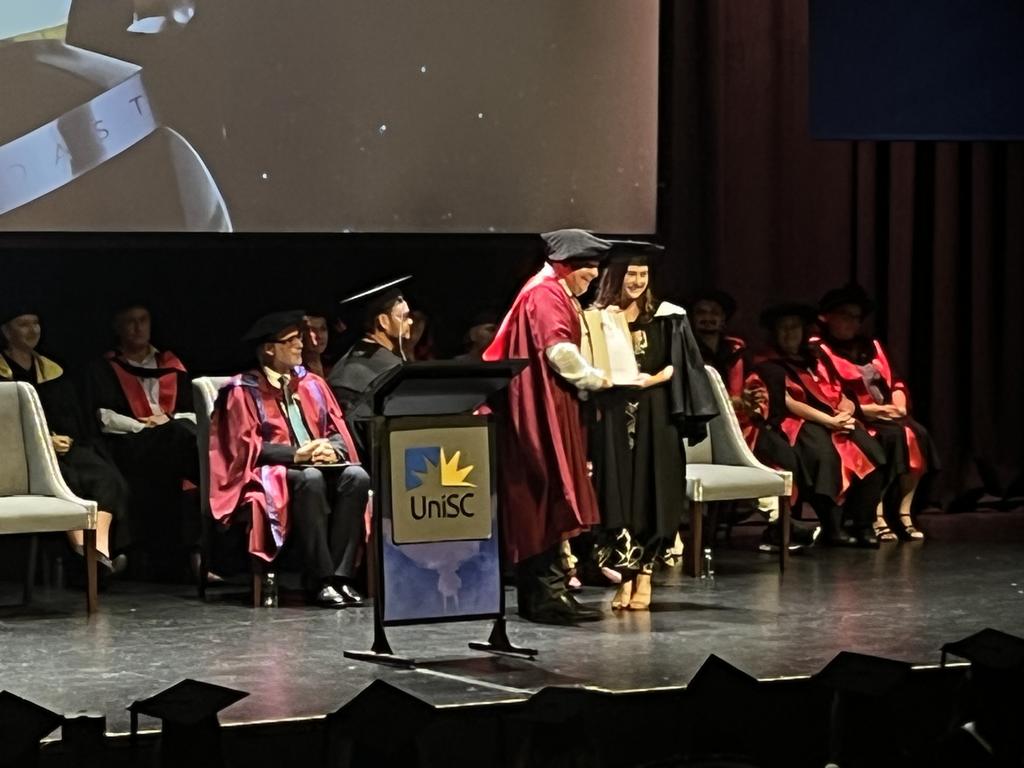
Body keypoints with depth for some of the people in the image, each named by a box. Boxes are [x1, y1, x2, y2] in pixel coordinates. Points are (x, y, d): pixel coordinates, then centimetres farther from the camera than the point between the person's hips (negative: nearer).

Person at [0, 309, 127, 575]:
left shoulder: (53, 371, 25)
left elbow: (77, 418, 22)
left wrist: (62, 441, 0)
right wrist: (45, 441, -13)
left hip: (67, 447, 5)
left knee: (107, 476, -27)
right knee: (66, 479, -37)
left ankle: (101, 547, -46)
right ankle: (82, 549, -51)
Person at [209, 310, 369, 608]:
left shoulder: (312, 384, 16)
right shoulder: (244, 391, 0)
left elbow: (338, 431, 12)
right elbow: (247, 446, -9)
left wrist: (332, 449, -13)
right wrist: (296, 453, -20)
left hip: (321, 464, 5)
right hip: (271, 474, -5)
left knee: (356, 476, -27)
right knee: (310, 479, -38)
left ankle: (341, 576, -31)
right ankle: (319, 581, -36)